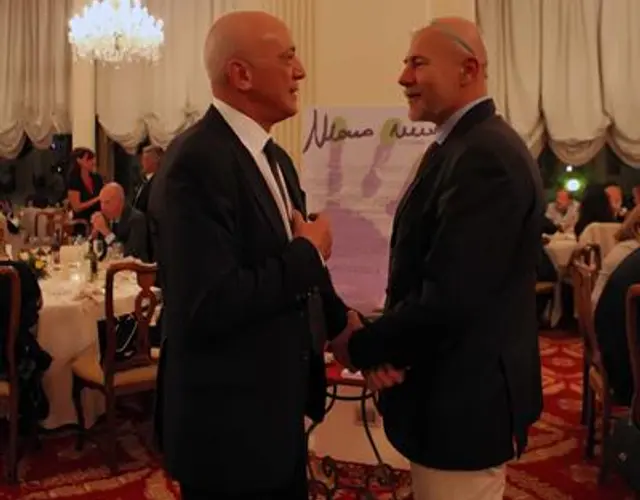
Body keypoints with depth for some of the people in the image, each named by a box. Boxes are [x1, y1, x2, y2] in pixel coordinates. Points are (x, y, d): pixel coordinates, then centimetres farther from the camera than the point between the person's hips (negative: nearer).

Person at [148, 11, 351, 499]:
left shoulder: (275, 158, 9)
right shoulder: (197, 162, -22)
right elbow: (210, 305, -30)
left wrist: (342, 322, 5)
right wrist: (309, 253, -18)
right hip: (228, 425, -8)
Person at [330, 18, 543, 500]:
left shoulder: (485, 156, -23)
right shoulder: (462, 147, 10)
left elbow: (448, 297, -29)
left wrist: (360, 346, -13)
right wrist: (384, 346, -7)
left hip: (463, 400, -10)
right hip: (459, 391, 10)